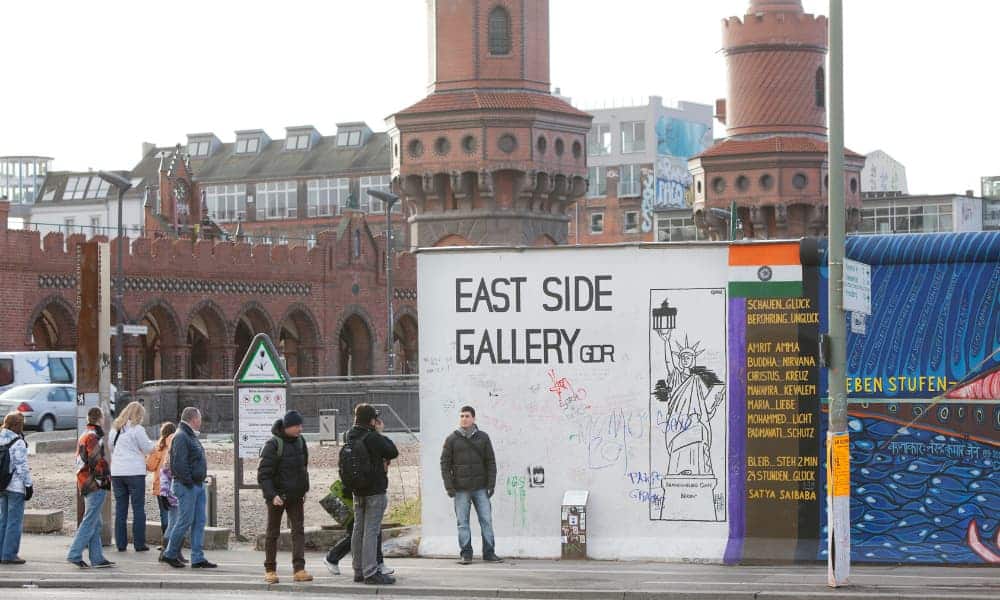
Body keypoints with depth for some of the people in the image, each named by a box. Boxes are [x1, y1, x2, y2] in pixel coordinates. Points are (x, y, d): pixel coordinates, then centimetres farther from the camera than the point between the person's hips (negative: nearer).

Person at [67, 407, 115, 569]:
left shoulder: (83, 436, 17)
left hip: (84, 484, 10)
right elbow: (97, 461, -21)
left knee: (95, 524, 12)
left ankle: (97, 558, 14)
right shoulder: (94, 437, -13)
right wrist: (104, 478, -10)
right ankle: (74, 554, -9)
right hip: (96, 486, -10)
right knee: (90, 522, -7)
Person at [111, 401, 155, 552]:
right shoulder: (137, 429, -9)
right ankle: (139, 544, 0)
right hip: (135, 472, -5)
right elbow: (148, 448, -3)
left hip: (116, 472, 6)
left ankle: (121, 544, 9)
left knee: (120, 508, 9)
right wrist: (150, 442, 17)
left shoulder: (115, 429, 11)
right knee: (138, 508, 1)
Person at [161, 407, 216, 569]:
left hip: (198, 485, 10)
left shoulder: (191, 436, 18)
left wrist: (200, 480, 14)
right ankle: (170, 554, 6)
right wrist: (188, 482, -19)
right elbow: (179, 463, -21)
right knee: (185, 521, -5)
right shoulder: (181, 437, -14)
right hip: (186, 486, -10)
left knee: (199, 522, 7)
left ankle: (198, 558, 8)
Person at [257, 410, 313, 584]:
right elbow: (263, 474, -17)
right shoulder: (273, 445, -15)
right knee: (273, 533, 6)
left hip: (295, 496, 5)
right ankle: (270, 570, 15)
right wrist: (271, 495, -24)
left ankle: (299, 569, -8)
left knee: (299, 530, -4)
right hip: (277, 496, -5)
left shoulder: (299, 441, 5)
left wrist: (304, 489, 13)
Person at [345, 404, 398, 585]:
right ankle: (371, 572, -7)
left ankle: (358, 570, 20)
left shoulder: (351, 438, 5)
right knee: (371, 530, -6)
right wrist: (381, 433, 1)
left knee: (358, 529, 13)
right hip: (375, 491, -8)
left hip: (357, 491, 8)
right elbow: (393, 452, -8)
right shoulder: (373, 438, -18)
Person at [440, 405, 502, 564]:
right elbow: (445, 464, 2)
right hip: (461, 489, -1)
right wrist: (449, 486, -6)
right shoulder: (452, 439, 2)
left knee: (486, 520, 2)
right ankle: (465, 554, 7)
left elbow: (491, 462, 7)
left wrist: (491, 484, -1)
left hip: (481, 488, 1)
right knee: (463, 522, 2)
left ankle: (489, 553, 8)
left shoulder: (483, 438, 7)